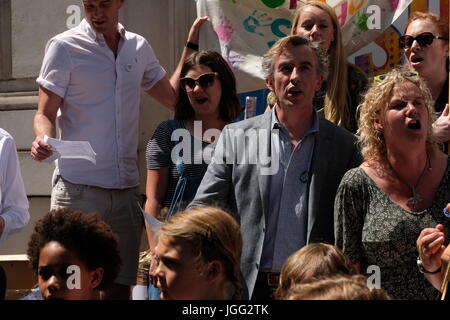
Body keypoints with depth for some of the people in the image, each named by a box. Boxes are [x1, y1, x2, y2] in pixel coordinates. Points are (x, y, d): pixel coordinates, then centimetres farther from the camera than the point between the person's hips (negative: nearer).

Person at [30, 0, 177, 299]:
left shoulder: (139, 48, 12)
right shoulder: (64, 47, -3)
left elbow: (173, 97, 19)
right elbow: (46, 113, -4)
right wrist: (44, 139, -23)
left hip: (126, 188, 4)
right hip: (78, 188, -4)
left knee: (121, 285, 4)